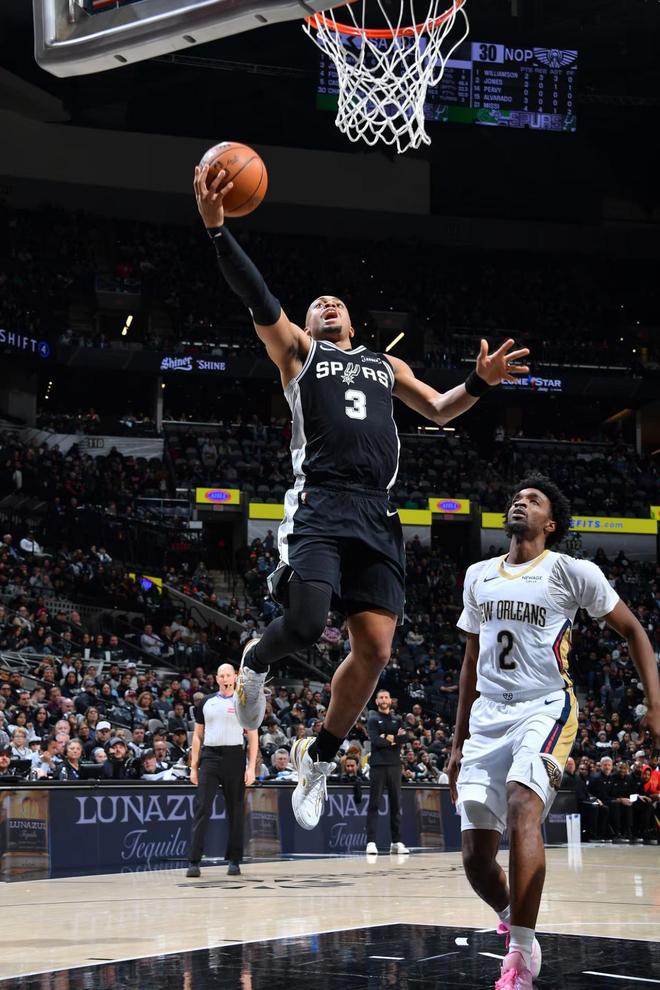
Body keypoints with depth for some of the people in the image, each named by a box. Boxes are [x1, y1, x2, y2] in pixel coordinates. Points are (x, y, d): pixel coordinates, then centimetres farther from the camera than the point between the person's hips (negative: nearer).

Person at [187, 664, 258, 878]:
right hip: (209, 756, 1)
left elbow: (253, 737, 4)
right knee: (202, 809, -8)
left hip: (234, 757, -1)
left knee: (235, 811, 4)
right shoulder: (206, 702, 12)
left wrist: (251, 768, -5)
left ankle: (234, 861, 14)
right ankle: (194, 862, -11)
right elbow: (197, 736, 15)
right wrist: (193, 767, 8)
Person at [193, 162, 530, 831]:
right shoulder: (296, 349, 16)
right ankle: (255, 661, 15)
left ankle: (319, 756, 14)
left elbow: (438, 410, 32)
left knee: (375, 650, -5)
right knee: (304, 624, -23)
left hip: (376, 516, 4)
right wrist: (216, 229, -14)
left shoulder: (385, 365, 30)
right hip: (319, 506, -4)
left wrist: (479, 383, 11)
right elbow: (258, 299, 1)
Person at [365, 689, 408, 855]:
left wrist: (388, 738, -11)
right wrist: (394, 740, -4)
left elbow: (402, 739, 0)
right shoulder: (373, 720, 5)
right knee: (374, 804, -6)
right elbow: (375, 740, -11)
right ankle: (371, 842, -9)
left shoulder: (397, 720, 16)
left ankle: (396, 842, 9)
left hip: (394, 765, 4)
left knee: (396, 804, 5)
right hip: (378, 765, -4)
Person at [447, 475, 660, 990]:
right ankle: (513, 922, 29)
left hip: (545, 709, -5)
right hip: (488, 714, 5)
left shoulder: (572, 572, -2)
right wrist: (458, 742, 20)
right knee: (476, 856, -1)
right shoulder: (479, 576, 14)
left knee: (522, 805, -32)